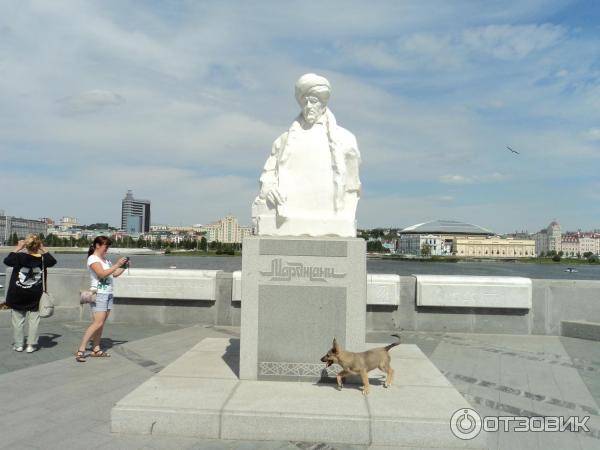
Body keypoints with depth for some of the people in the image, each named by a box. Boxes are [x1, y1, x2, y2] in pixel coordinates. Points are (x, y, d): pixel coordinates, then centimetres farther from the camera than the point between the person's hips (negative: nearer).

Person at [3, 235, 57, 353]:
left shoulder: (20, 257, -13)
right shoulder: (42, 259, -8)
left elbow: (6, 260, 4)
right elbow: (53, 261, 13)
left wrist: (17, 248, 5)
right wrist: (43, 249, 7)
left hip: (17, 295, 0)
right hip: (35, 296, 1)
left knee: (18, 319, 12)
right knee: (33, 320, 7)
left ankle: (18, 344, 19)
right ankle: (31, 345, 9)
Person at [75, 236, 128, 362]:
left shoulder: (105, 260, 17)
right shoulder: (93, 259, -7)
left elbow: (114, 274, 20)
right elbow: (102, 273, -21)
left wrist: (124, 267, 6)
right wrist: (117, 265, -21)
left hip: (108, 294, 8)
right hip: (98, 294, -8)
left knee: (101, 323, 6)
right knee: (98, 323, -14)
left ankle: (96, 349, 11)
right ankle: (80, 350, -10)